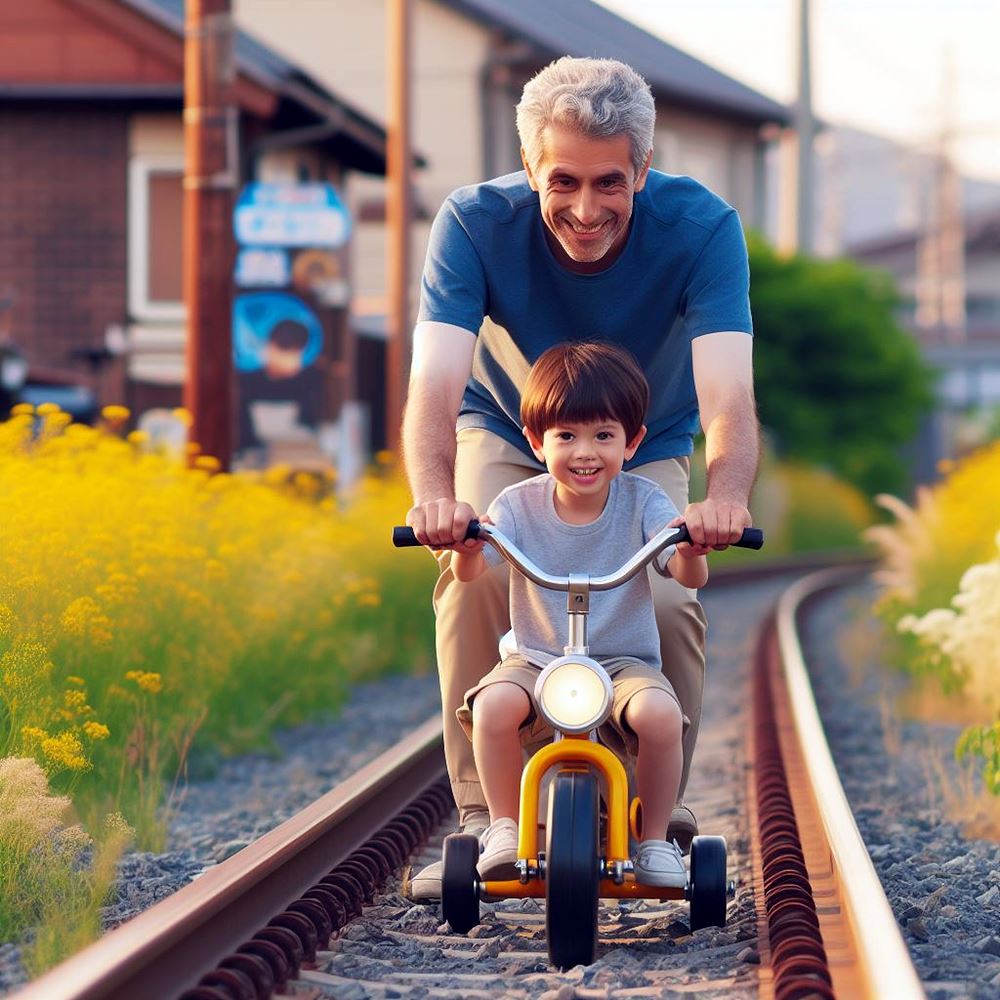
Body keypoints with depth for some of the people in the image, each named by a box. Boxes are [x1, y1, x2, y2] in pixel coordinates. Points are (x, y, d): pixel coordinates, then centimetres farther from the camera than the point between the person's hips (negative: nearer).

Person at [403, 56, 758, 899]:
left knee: (667, 601, -24)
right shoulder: (476, 224, -30)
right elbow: (434, 384, -39)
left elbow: (728, 397, -40)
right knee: (473, 572, -28)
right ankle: (482, 818, -16)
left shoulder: (702, 229, -31)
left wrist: (725, 496, -62)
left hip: (646, 455, 0)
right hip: (506, 438, 0)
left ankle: (662, 806, -1)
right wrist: (434, 494, -60)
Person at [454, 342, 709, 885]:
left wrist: (690, 551, -40)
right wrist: (467, 547, -39)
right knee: (495, 703, -31)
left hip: (624, 662, 0)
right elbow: (468, 572, -16)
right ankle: (505, 827, -8)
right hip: (536, 658, 0)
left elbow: (690, 577, -16)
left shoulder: (643, 502, -6)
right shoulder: (519, 504, -5)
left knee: (659, 712, -31)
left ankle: (654, 839, -8)